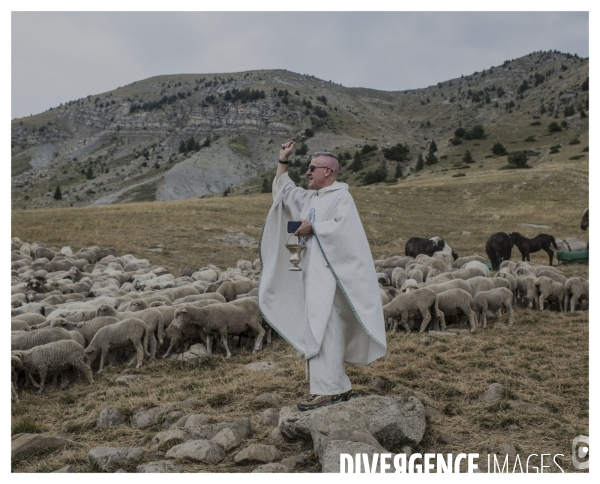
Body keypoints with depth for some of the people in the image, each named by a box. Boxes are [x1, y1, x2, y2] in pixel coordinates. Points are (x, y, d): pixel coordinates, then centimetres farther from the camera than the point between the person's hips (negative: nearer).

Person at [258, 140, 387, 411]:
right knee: (323, 331, 8)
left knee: (321, 330, -14)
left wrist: (314, 228, -11)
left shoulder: (341, 196, -5)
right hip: (312, 274, 9)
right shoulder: (309, 198, 19)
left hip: (328, 274, -9)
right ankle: (341, 388, 13)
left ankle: (326, 390, -12)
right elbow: (284, 191, 32)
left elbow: (344, 227, -21)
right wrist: (283, 161, 25)